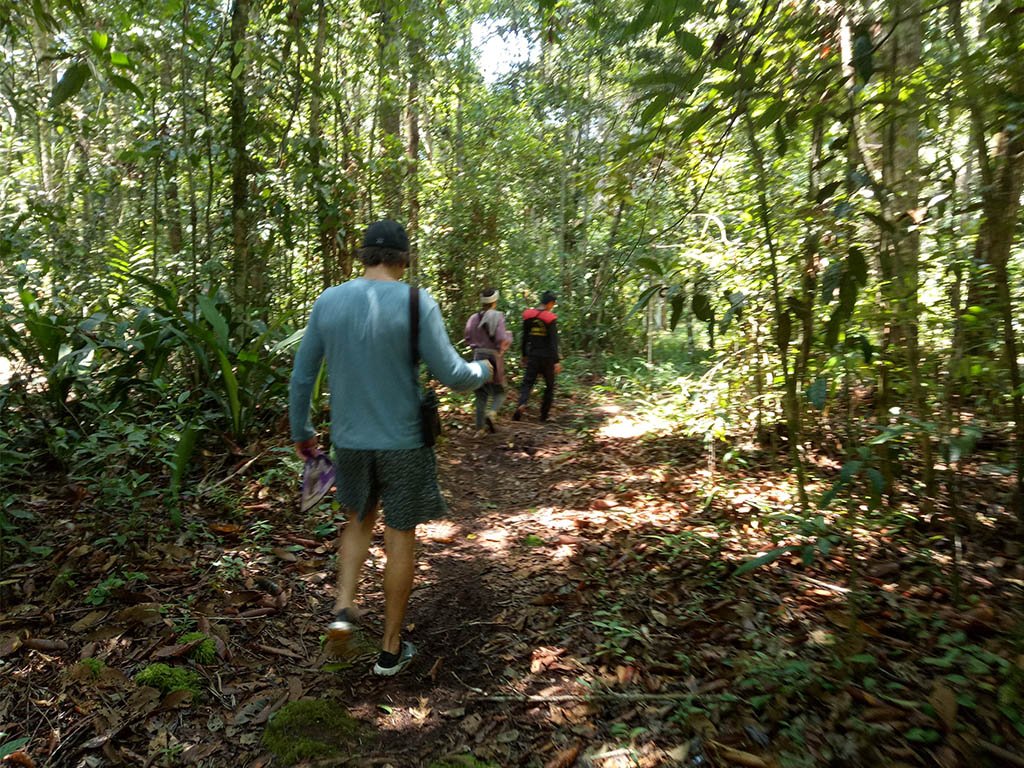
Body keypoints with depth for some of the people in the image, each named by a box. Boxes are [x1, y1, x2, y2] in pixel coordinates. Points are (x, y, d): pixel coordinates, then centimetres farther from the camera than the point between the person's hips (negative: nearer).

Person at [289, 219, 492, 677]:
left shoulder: (327, 302, -2)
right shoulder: (416, 303, -14)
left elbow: (301, 375, 4)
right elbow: (451, 375, -14)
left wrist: (301, 431, 17)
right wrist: (483, 371, 8)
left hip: (349, 439, 4)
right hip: (404, 442, -3)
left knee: (359, 519, 28)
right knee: (400, 536, 11)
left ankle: (344, 607, 13)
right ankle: (391, 648, 22)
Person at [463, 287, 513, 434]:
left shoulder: (474, 318, 0)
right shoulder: (497, 316, -12)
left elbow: (468, 338, 5)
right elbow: (502, 339, -19)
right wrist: (509, 335, 2)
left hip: (478, 357, 4)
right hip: (494, 357, -4)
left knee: (482, 394, 13)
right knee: (499, 391, 13)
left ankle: (480, 428, 12)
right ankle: (492, 412, -15)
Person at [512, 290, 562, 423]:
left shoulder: (528, 315, 2)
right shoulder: (550, 318, -12)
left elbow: (525, 337, 9)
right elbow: (554, 342, -16)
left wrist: (524, 355, 18)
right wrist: (557, 361, -15)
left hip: (532, 356, 3)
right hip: (547, 357, -3)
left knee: (527, 382, 4)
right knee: (549, 385, 13)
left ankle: (521, 404, -24)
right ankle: (544, 414, 15)